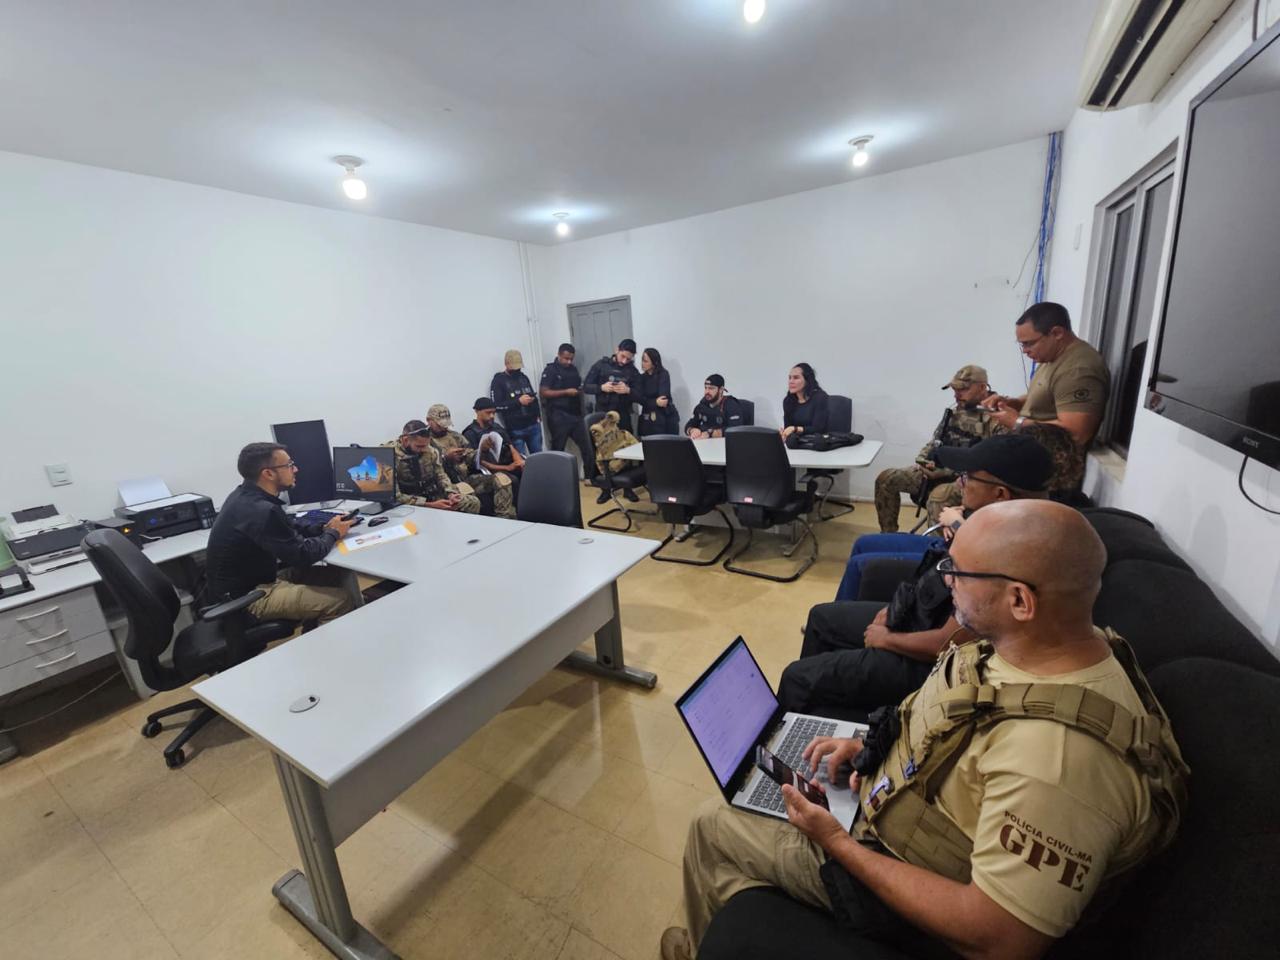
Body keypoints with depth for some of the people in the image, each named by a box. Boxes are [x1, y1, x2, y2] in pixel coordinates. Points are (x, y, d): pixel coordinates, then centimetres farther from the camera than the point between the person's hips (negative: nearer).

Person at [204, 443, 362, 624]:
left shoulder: (246, 496, 4)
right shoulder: (261, 511, -28)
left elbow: (289, 531, 15)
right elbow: (302, 556, -21)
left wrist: (324, 529, 1)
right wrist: (332, 534, -5)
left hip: (253, 579, 10)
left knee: (343, 576, 4)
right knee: (342, 600, -19)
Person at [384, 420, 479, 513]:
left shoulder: (431, 450, -2)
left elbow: (441, 476, 9)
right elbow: (395, 496, -19)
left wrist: (450, 494, -13)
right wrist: (430, 505, -24)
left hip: (435, 495, 5)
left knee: (473, 502, -11)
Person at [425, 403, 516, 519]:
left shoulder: (455, 435, 20)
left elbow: (472, 457, 13)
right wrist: (445, 457, -20)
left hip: (467, 478, 5)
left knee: (501, 478, -17)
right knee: (466, 490, -40)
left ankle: (506, 520, -21)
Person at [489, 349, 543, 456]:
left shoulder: (523, 377, 13)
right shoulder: (498, 380, -3)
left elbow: (534, 396, 21)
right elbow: (496, 405, -11)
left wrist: (538, 415, 8)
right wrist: (518, 401, -17)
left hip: (533, 425, 5)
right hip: (515, 429, -5)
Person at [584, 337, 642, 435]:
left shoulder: (633, 371, 6)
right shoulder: (601, 364, 3)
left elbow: (639, 397, 0)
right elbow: (585, 387, 1)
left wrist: (628, 391, -21)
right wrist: (601, 387, -18)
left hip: (623, 417, 1)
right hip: (602, 415, -1)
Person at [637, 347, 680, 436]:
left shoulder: (663, 374, -2)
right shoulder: (642, 377, 10)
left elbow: (663, 396, -13)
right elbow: (641, 399, -1)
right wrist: (655, 402, -16)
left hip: (665, 419, -3)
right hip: (647, 420, 3)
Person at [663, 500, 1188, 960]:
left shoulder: (1054, 764, -40)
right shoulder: (1055, 645, -12)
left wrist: (838, 845, -23)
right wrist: (870, 746, -4)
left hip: (914, 900, -7)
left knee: (713, 824, 5)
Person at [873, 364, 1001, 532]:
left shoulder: (997, 419, -13)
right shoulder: (954, 412, 13)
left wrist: (945, 471, -23)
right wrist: (922, 461, -1)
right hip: (936, 469, 8)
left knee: (937, 497, -39)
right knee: (886, 478, -3)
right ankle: (889, 535, 4)